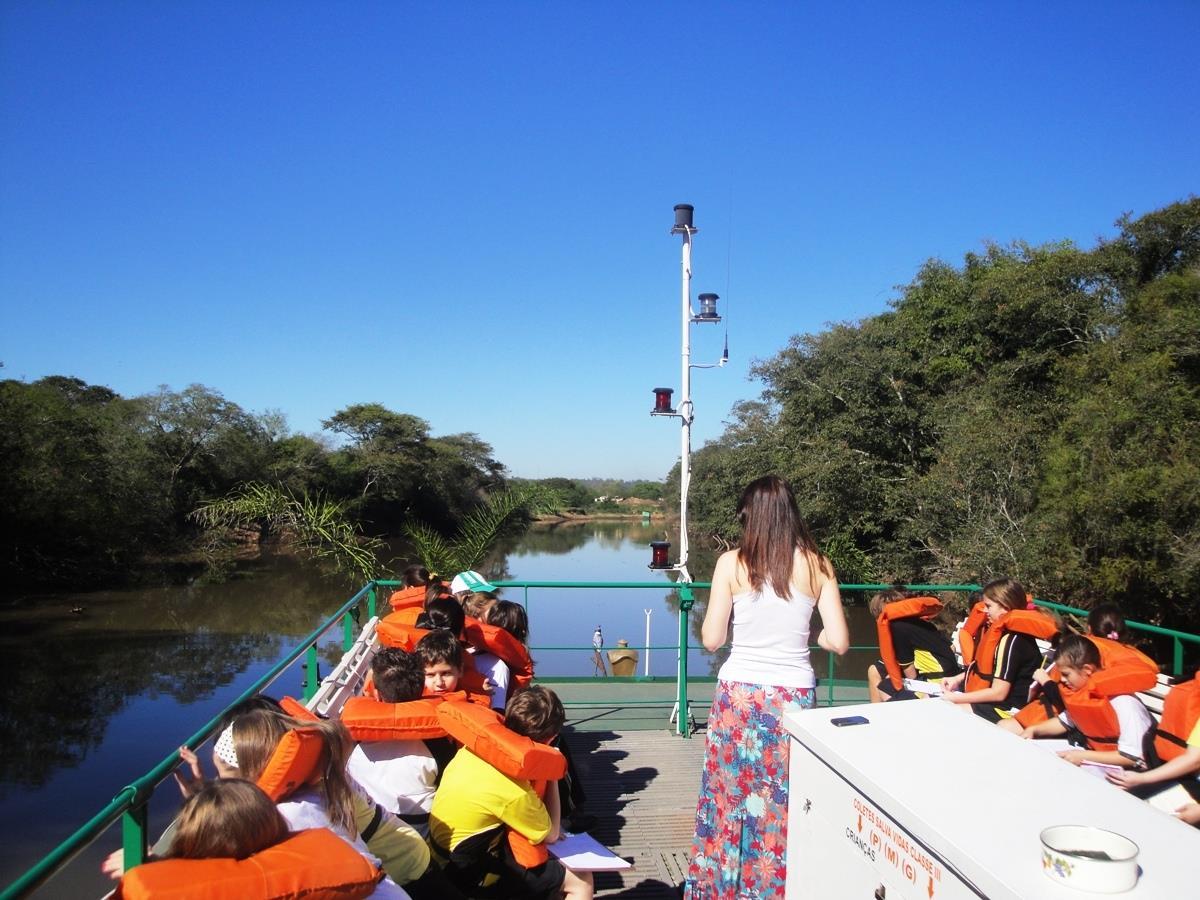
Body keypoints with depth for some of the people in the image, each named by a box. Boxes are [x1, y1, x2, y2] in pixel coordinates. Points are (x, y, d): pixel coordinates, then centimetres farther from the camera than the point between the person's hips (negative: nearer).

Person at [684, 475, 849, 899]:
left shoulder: (732, 563, -9)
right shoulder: (817, 565, -3)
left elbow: (711, 639, -6)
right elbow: (838, 641, -4)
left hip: (740, 694, -1)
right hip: (794, 694, 2)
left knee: (730, 793, 16)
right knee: (785, 802, 16)